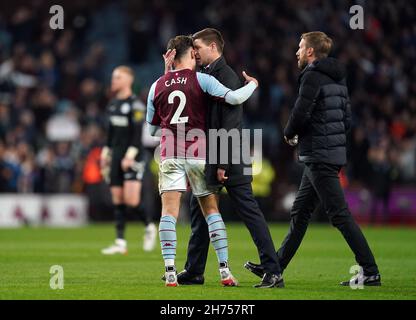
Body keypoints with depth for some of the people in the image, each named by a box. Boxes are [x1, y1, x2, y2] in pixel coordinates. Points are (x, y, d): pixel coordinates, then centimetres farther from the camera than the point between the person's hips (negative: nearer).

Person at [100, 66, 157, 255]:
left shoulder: (135, 105, -10)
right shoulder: (113, 104, 14)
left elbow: (138, 133, -14)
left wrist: (130, 155, -20)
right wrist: (106, 152, 18)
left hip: (133, 157, -8)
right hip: (116, 157, 8)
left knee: (131, 200, -15)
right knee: (117, 200, 3)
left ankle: (149, 227, 10)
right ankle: (120, 243, 3)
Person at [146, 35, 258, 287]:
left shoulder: (157, 86, 8)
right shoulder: (201, 80, -2)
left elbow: (152, 127, 16)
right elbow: (234, 98, -12)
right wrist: (252, 84, 7)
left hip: (170, 155, 1)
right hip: (199, 153, -1)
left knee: (170, 211, -3)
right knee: (211, 210, 7)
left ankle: (170, 271, -14)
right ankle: (225, 270, 3)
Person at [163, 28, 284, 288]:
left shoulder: (227, 76, -13)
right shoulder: (203, 74, 15)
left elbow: (229, 123, -18)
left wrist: (223, 163, -22)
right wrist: (170, 70, 7)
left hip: (230, 158, -9)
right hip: (208, 157, 9)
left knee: (249, 211, -7)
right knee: (199, 209, 11)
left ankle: (273, 272, -5)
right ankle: (194, 272, 18)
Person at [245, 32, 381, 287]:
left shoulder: (313, 76, -12)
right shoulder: (337, 78, 15)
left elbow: (301, 113, -20)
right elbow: (347, 118, 17)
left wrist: (290, 133, 1)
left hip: (319, 156, -10)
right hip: (335, 152, 10)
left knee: (340, 214, -9)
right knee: (300, 213, 15)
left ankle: (370, 272, -9)